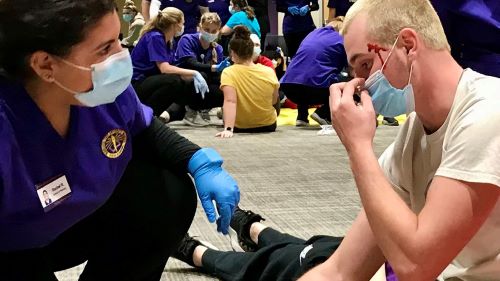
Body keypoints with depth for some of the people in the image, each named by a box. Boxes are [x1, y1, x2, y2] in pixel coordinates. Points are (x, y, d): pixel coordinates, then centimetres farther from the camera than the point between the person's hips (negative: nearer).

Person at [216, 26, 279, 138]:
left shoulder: (229, 73, -20)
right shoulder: (269, 72, -12)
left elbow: (230, 101, -33)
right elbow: (274, 101, 0)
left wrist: (228, 129, -41)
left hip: (240, 127, -1)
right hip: (269, 126, 1)